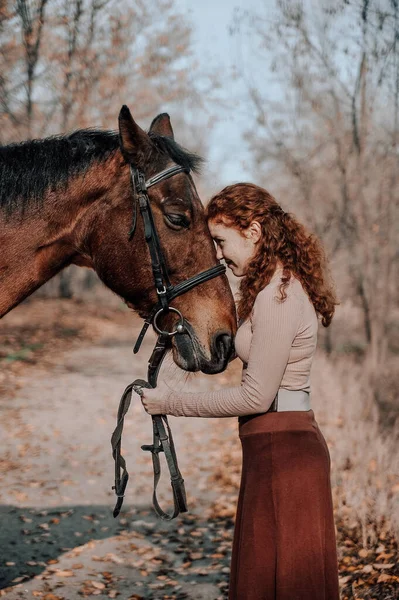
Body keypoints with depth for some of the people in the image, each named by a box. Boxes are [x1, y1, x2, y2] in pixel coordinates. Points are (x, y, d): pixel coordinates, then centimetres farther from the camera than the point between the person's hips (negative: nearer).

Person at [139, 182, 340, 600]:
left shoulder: (277, 296, -19)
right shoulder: (283, 284, 13)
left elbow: (256, 396, -21)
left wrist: (172, 402, -13)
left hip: (280, 451, -10)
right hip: (288, 444, 10)